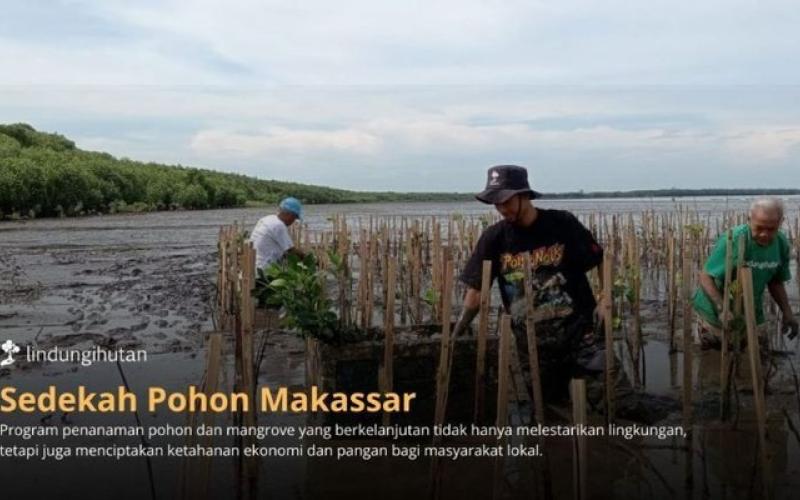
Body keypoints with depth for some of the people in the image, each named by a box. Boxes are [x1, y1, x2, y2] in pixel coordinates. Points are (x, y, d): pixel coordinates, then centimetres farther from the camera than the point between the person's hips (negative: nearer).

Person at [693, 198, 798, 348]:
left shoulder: (782, 244, -8)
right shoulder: (732, 240, -26)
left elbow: (775, 282, 6)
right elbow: (705, 277, -25)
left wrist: (787, 312, -2)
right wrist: (722, 308, -35)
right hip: (718, 311, -5)